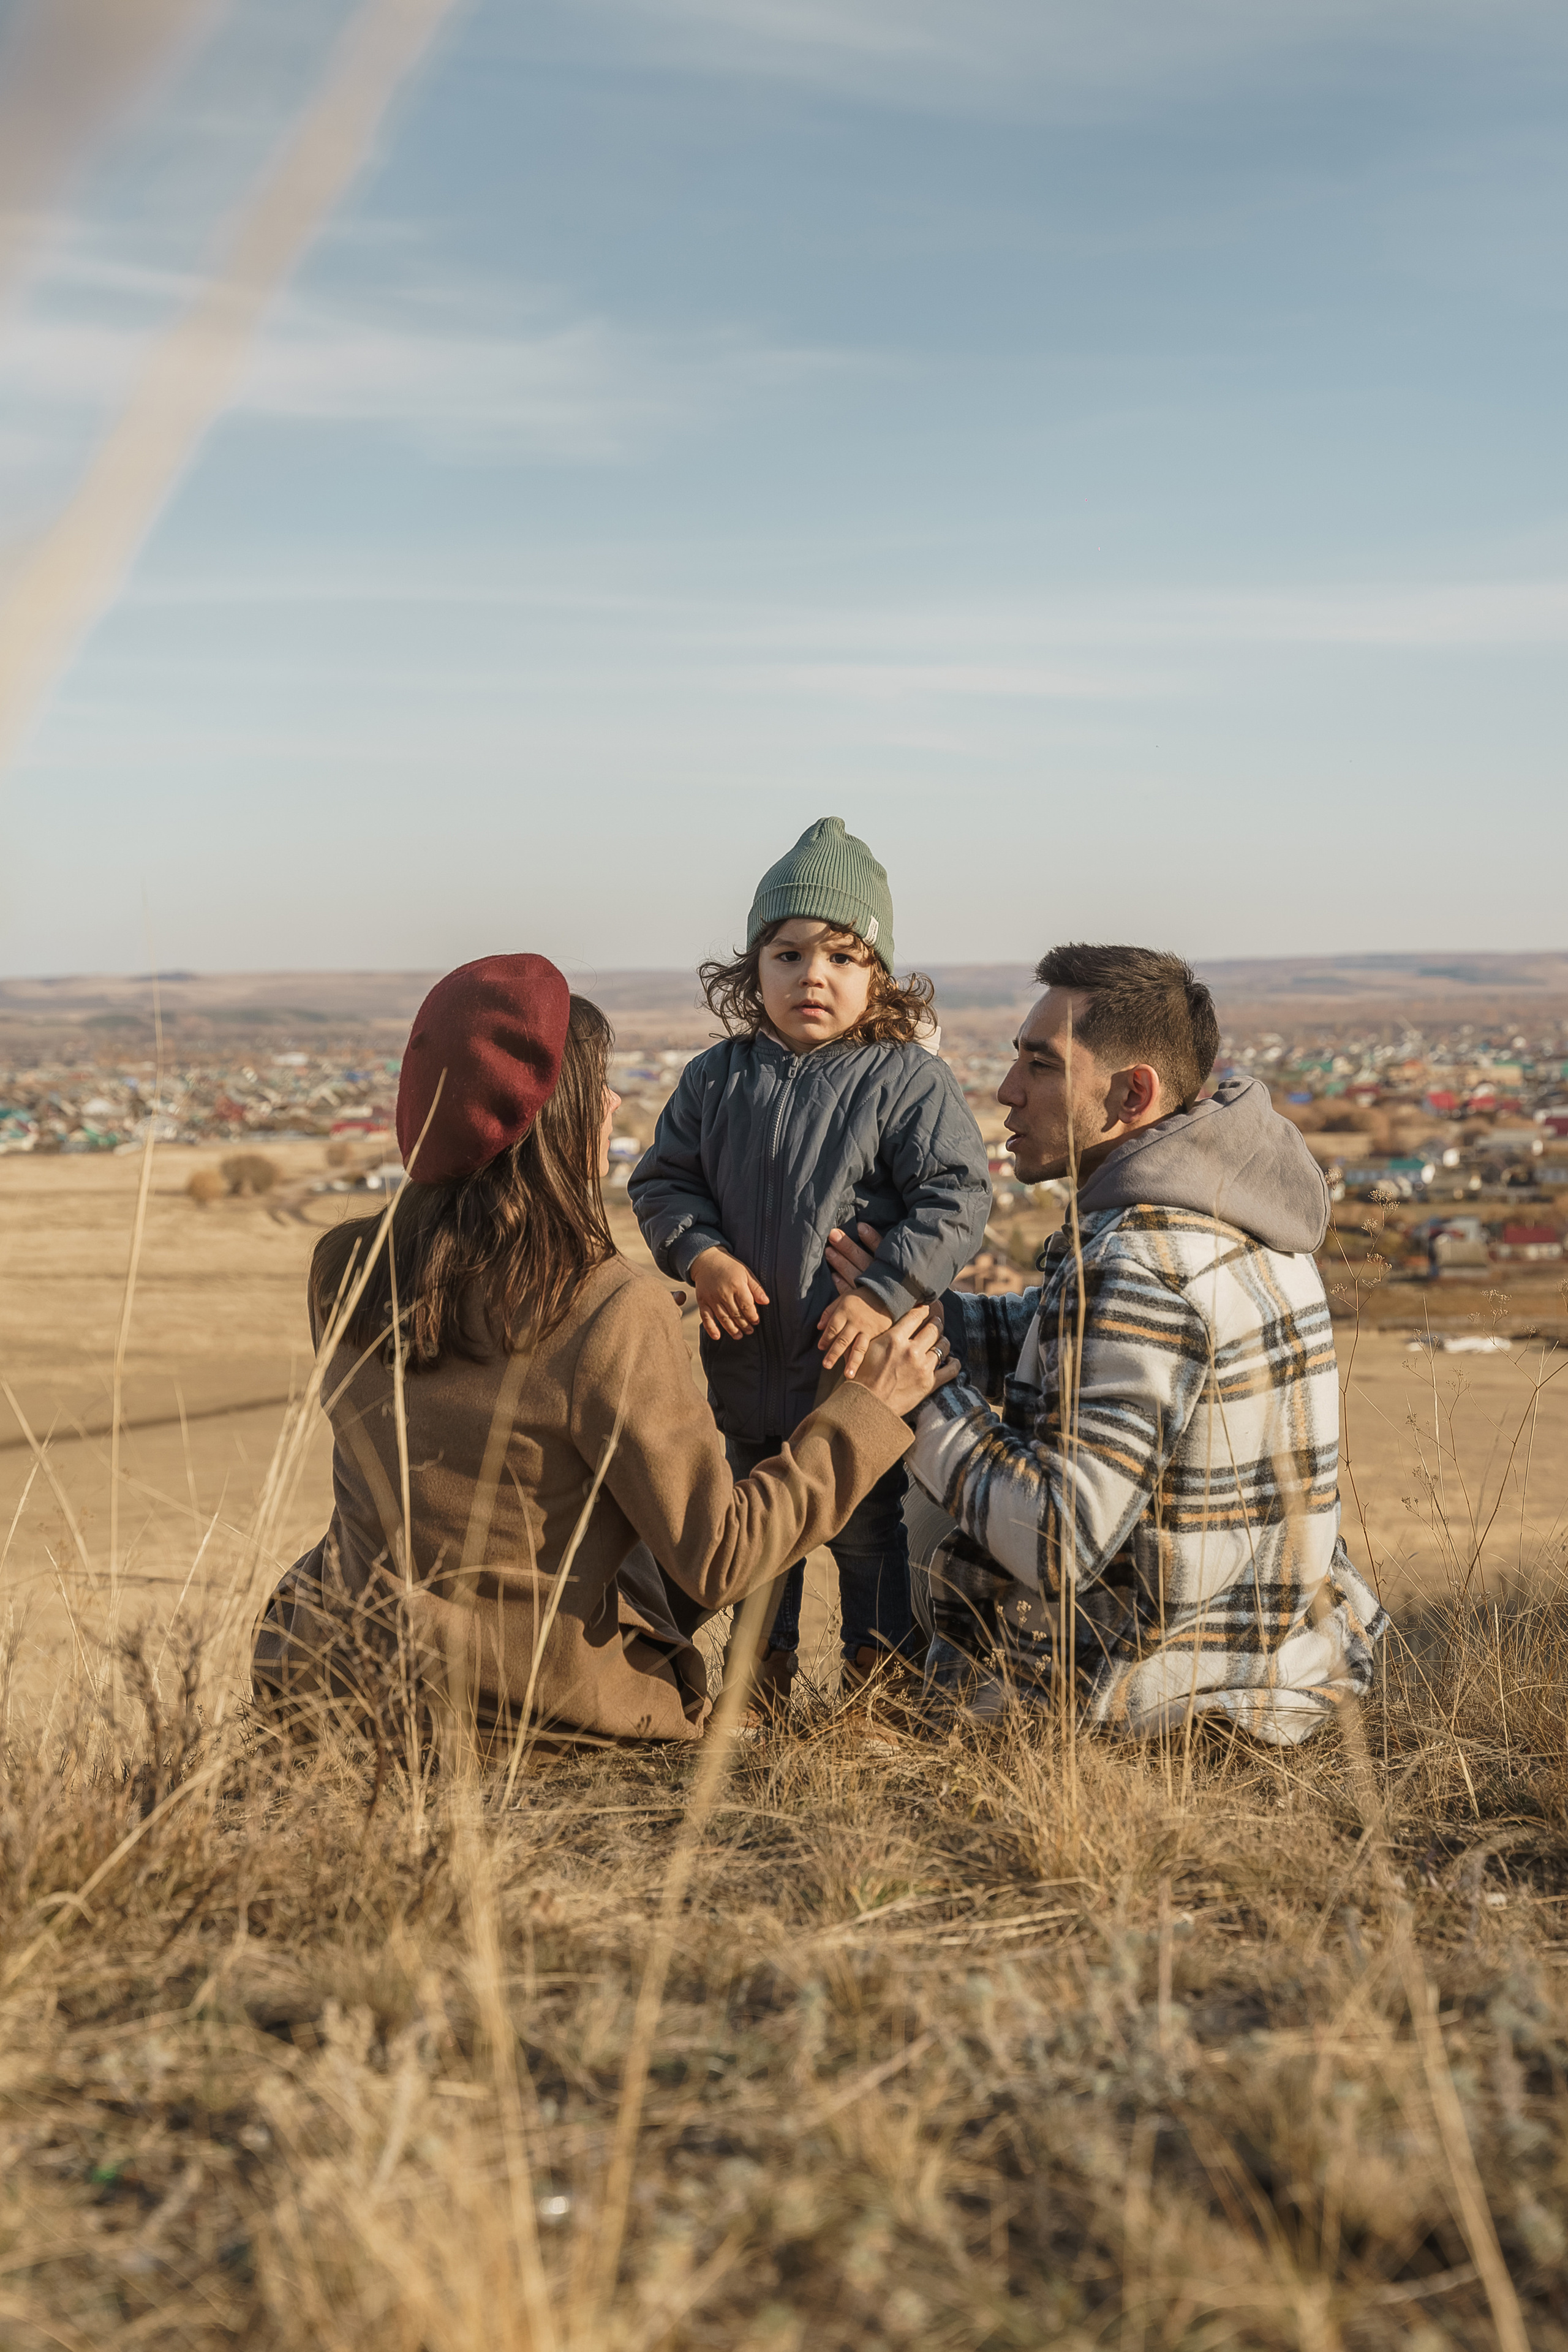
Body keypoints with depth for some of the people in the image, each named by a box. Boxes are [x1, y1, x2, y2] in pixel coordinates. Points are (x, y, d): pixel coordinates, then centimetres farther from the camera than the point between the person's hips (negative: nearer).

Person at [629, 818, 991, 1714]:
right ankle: (765, 1675, 39)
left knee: (872, 1530, 8)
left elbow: (957, 1197, -14)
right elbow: (663, 1180, 7)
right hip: (748, 1363, 5)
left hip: (866, 1368, -4)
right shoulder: (716, 1079, 2)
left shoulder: (910, 1081, -11)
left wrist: (883, 1294, -22)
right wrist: (700, 1254, -12)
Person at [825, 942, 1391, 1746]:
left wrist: (923, 1403, -17)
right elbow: (1064, 1347, 17)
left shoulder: (1137, 1266, -26)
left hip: (1175, 1697, -8)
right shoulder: (1228, 1210, 3)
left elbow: (1059, 1544, -28)